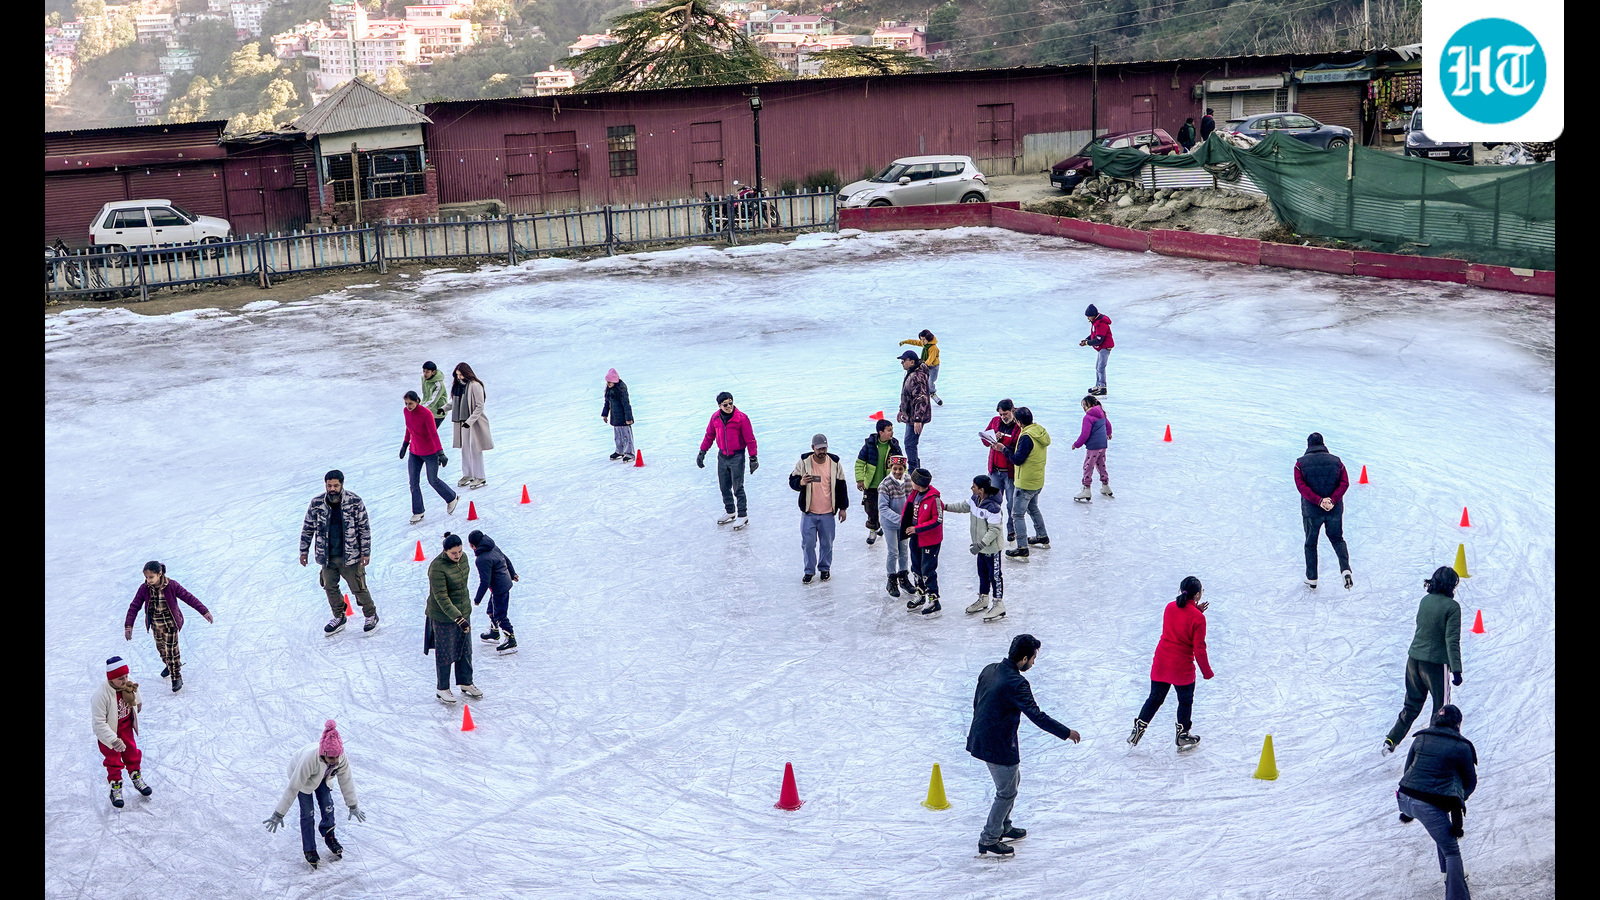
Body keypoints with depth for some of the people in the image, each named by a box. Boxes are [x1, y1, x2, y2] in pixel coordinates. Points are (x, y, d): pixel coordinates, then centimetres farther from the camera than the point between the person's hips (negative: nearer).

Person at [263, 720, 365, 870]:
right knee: (308, 813, -3)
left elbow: (346, 781, -15)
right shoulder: (309, 759, -48)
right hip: (300, 773, -4)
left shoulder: (341, 758, -35)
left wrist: (353, 806, -4)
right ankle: (309, 850, 17)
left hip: (322, 776, 4)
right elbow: (293, 787, -39)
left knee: (327, 805, 7)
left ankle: (329, 835, 36)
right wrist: (279, 814, -32)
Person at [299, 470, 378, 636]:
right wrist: (303, 551, 8)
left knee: (358, 588, 3)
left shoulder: (354, 502, -12)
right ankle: (339, 618, 34)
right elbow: (308, 528, 6)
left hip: (350, 556, -3)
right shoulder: (317, 503, -6)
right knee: (330, 587, 13)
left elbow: (364, 528, -5)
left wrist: (366, 552, -6)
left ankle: (371, 615, 26)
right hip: (327, 556, 3)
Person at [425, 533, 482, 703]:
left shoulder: (463, 557, -3)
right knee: (445, 653, 5)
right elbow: (441, 598, -27)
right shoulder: (437, 567, -26)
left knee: (465, 649, 17)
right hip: (443, 616, -7)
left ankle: (466, 683, 34)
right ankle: (443, 689, 21)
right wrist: (458, 618, -33)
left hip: (463, 611, 7)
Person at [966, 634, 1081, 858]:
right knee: (1007, 793, 7)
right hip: (999, 747, -9)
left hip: (980, 739, 9)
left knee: (1012, 780, 27)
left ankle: (1003, 827, 40)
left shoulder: (989, 670, 1)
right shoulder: (1016, 684, -25)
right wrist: (1066, 733, -16)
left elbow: (977, 702, 13)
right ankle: (988, 841, 16)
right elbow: (1037, 716, -25)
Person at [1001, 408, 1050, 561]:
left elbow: (1018, 459, -24)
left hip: (1026, 483, -10)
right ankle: (1042, 538, 41)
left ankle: (1022, 549, -6)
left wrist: (1004, 449, -10)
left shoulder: (1027, 437, -25)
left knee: (1017, 514, -4)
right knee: (1032, 508, 29)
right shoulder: (1040, 432, 4)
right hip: (1038, 481, 10)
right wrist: (1009, 449, 9)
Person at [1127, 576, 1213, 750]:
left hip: (1160, 663, 5)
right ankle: (1183, 737, 26)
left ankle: (1138, 729, 16)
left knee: (1155, 698, 19)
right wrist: (1207, 672, -5)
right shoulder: (1197, 617, -18)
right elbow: (1199, 648, -15)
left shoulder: (1170, 608, -1)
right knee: (1185, 701, 16)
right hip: (1182, 667, -5)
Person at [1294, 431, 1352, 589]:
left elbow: (1301, 485, -14)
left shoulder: (1301, 463, -2)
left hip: (1311, 510, -2)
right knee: (1337, 539, 20)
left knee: (1311, 543, 16)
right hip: (1335, 510, 2)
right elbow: (1345, 483, -7)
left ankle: (1312, 579, 21)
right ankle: (1346, 570, -3)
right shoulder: (1336, 461, 4)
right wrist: (1332, 500, -17)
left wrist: (1319, 501, -19)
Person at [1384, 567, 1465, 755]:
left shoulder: (1425, 600, 3)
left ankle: (1391, 740, 15)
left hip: (1414, 659, 6)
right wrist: (1456, 669, -16)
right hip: (1436, 663, -6)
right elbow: (1452, 640, -18)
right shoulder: (1452, 606, -15)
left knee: (1411, 705, 19)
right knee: (1441, 708, 11)